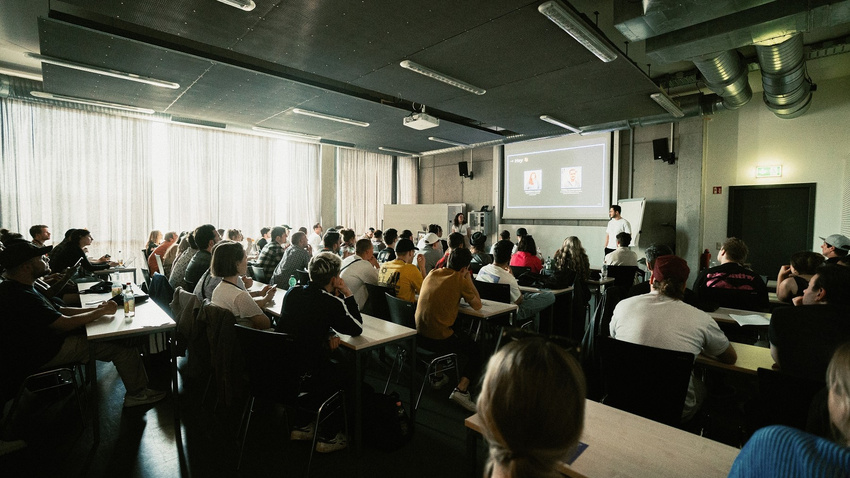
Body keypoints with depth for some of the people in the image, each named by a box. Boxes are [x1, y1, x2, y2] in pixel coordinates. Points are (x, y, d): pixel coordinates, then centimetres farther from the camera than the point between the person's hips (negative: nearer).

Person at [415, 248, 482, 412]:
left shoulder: (432, 274, 8)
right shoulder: (460, 280, -10)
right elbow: (477, 305, -1)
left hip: (419, 335, 7)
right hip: (438, 339, -7)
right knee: (476, 350, 14)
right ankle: (461, 389, -2)